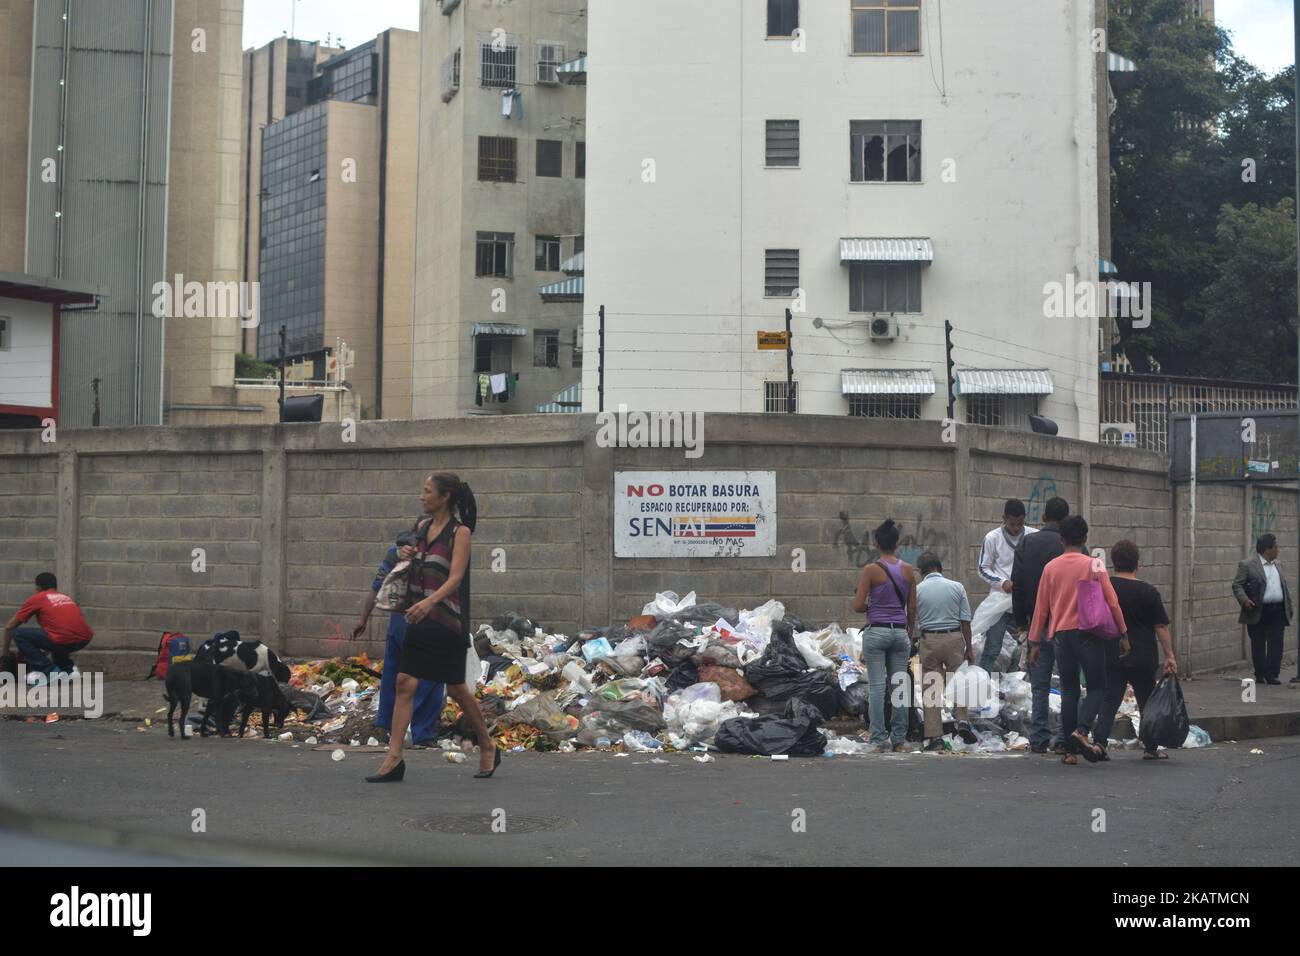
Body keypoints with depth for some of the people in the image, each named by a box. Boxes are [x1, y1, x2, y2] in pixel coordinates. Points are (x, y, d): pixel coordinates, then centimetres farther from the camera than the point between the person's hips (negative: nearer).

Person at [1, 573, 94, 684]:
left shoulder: (36, 599, 14)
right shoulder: (66, 598, 29)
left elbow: (9, 627, 21)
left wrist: (5, 649, 38)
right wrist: (47, 649, 54)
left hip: (64, 640, -7)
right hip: (84, 640, 7)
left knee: (17, 634, 9)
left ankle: (49, 670, 3)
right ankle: (69, 669, 20)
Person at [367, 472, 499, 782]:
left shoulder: (460, 531, -10)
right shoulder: (423, 526, 10)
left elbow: (455, 577, -21)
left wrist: (429, 602, -37)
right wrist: (407, 555, 3)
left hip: (448, 620, -6)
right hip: (419, 619, 6)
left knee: (456, 688, 5)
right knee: (405, 683, -3)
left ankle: (488, 748, 24)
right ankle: (394, 759, -4)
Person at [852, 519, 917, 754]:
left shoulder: (871, 570, -9)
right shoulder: (908, 570, 3)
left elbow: (858, 606, -11)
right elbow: (912, 608, 7)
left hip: (876, 632, -3)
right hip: (900, 632, 3)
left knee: (877, 687, 0)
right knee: (899, 686, 8)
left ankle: (878, 740, -1)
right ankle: (899, 740, 11)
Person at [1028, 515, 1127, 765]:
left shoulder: (1050, 567, 4)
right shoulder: (1094, 565, -4)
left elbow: (1041, 607, 7)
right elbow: (1112, 602, -4)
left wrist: (1035, 642, 13)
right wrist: (1123, 634, 5)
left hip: (1061, 634, 3)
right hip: (1089, 633, -3)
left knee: (1069, 691, 9)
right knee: (1097, 688, 5)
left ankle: (1070, 750, 6)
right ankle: (1082, 730, -20)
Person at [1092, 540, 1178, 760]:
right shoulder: (1148, 592, -6)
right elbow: (1161, 627, -6)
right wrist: (1170, 656, 0)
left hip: (1110, 657, 1)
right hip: (1142, 658, -1)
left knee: (1109, 700, 2)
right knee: (1148, 701, 13)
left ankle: (1099, 740, -15)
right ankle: (1151, 748, 20)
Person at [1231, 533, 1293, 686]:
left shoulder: (1277, 565, 15)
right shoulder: (1247, 565, -5)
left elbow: (1285, 587, 20)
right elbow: (1237, 585, -7)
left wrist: (1289, 607, 16)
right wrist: (1244, 600, -22)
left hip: (1278, 611, 5)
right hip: (1258, 613, -5)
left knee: (1276, 644, -2)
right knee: (1258, 645, 4)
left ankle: (1272, 674, 2)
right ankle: (1260, 675, 13)